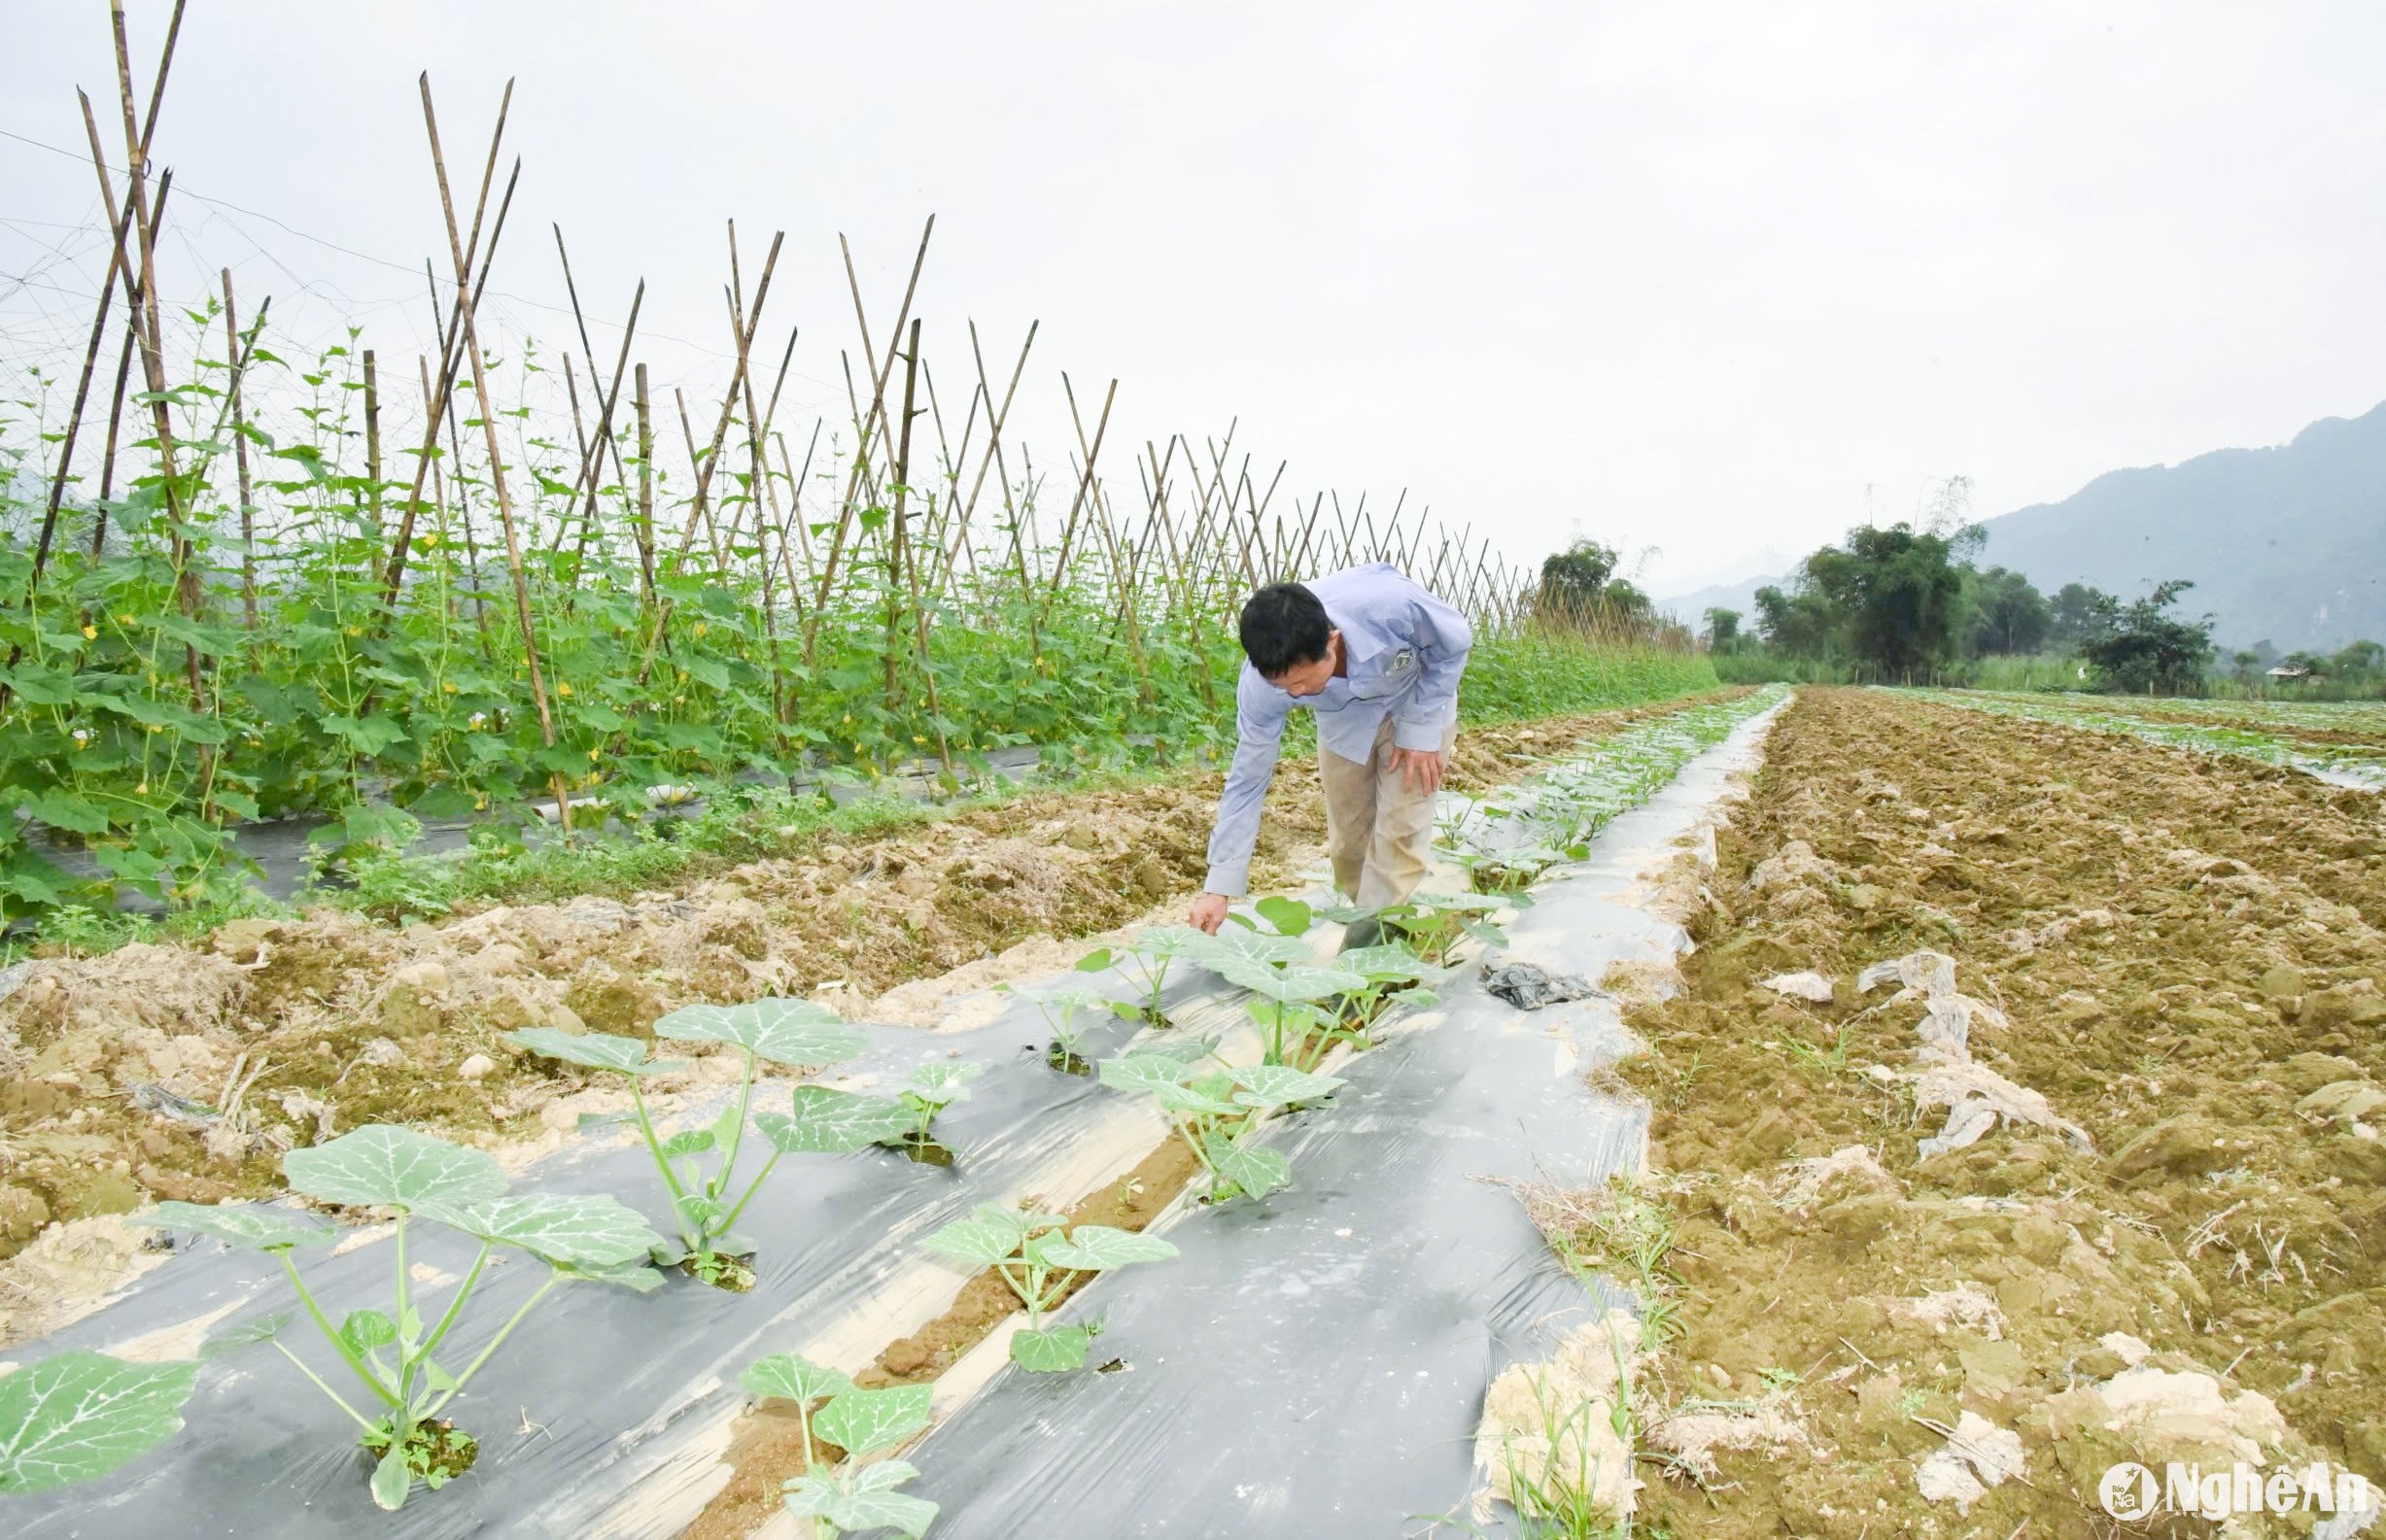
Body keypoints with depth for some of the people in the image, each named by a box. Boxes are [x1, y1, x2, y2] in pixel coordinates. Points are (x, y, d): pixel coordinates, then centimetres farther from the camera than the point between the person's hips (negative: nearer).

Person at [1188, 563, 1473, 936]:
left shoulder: (1393, 604, -43)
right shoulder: (1261, 683, -34)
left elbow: (1455, 641, -20)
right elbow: (1247, 779, -23)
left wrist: (1421, 730, -22)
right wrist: (1219, 886, -24)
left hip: (1418, 701, -2)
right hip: (1343, 722, 2)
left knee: (1400, 832, -11)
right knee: (1348, 839, 4)